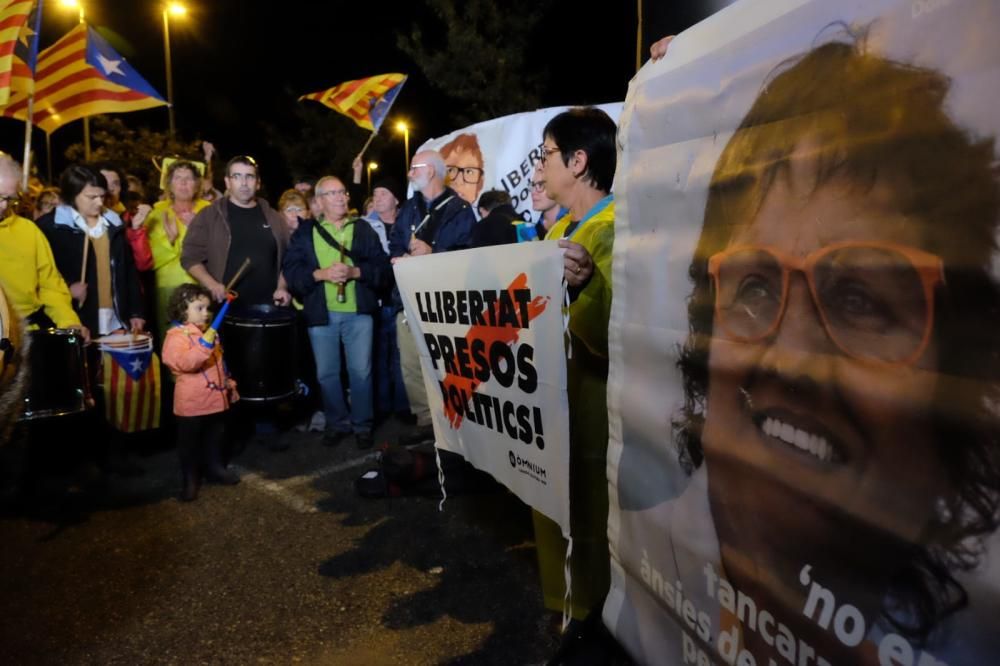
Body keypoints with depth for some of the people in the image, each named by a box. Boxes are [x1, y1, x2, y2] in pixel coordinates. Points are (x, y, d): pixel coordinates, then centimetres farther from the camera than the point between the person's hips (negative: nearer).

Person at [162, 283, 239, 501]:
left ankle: (214, 467, 36)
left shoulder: (209, 332, 11)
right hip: (192, 402, -7)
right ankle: (190, 479, 18)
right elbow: (184, 363, -29)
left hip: (217, 398, 7)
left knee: (216, 438, 20)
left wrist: (229, 384, 19)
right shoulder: (177, 336, -14)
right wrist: (204, 345, -37)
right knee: (189, 443, 7)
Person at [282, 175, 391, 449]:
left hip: (358, 312, -1)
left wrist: (356, 271, -16)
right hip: (321, 313, 1)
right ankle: (337, 423, 25)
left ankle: (362, 425, 18)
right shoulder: (305, 231, 8)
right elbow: (291, 268, -2)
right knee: (326, 373, 8)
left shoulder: (363, 229, 8)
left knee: (361, 371, 2)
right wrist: (320, 274, -16)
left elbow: (382, 267, 0)